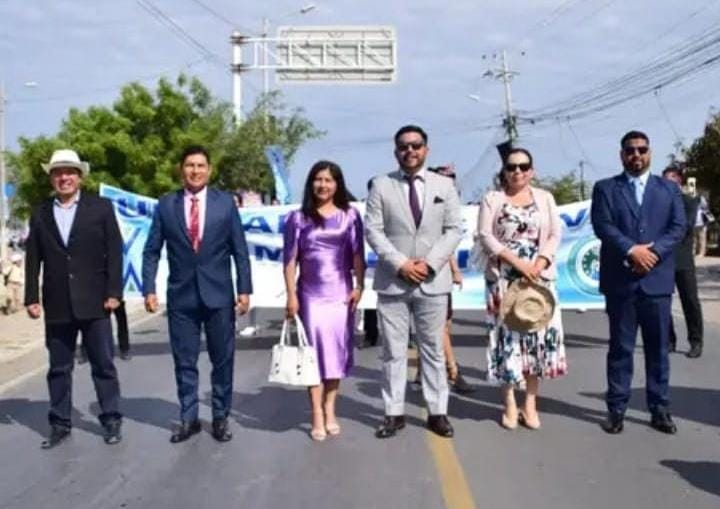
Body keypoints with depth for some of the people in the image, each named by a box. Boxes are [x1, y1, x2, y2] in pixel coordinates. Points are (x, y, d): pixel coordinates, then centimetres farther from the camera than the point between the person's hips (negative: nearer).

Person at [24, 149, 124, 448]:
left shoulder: (101, 207, 2)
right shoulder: (40, 214, 10)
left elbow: (114, 252, -2)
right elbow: (33, 259, 8)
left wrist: (114, 292, -9)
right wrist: (31, 297, 1)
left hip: (94, 302, -2)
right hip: (56, 305, 3)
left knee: (103, 365, 4)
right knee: (58, 368, 9)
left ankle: (111, 421, 14)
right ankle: (60, 424, 18)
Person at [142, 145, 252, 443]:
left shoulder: (225, 202, 1)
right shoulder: (166, 205, 3)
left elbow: (239, 250, 1)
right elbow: (151, 251, 4)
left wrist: (244, 289, -4)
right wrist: (149, 289, -5)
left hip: (218, 294, 0)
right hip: (181, 295, 1)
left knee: (222, 360, 6)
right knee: (184, 361, 7)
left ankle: (220, 418, 19)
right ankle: (188, 419, 19)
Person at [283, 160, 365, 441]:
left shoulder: (350, 215, 3)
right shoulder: (298, 218, 1)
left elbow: (358, 255, 4)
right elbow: (290, 259, 1)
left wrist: (359, 286, -4)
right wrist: (291, 295, -4)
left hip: (342, 294, 1)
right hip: (310, 295, -1)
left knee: (338, 351, 6)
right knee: (315, 352, 2)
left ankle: (330, 410, 18)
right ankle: (317, 415, 6)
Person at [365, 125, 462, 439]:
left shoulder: (444, 186, 7)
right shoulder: (381, 185, 3)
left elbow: (454, 230, 2)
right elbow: (372, 230, -3)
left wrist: (429, 263, -11)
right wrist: (400, 263, -13)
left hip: (433, 281, 1)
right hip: (392, 281, -1)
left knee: (433, 350, 7)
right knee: (393, 351, 4)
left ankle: (437, 412, 15)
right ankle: (394, 413, 12)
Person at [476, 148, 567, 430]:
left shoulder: (545, 198, 11)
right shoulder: (492, 199, 5)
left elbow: (555, 234, 4)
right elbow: (485, 237, -5)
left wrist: (540, 262, -12)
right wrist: (516, 261, -15)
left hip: (539, 276, 2)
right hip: (503, 277, -2)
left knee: (538, 333, 0)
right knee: (507, 333, -2)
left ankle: (530, 403, 8)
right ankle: (510, 404, 5)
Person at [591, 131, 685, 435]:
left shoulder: (669, 189, 12)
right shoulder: (605, 188, 6)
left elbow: (678, 228, 2)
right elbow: (603, 226, -6)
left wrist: (652, 252, -13)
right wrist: (632, 250, -19)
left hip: (657, 280, 2)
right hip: (620, 281, -2)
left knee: (658, 348, 7)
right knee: (620, 347, 5)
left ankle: (659, 409, 15)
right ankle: (617, 409, 11)